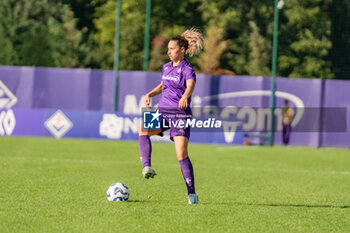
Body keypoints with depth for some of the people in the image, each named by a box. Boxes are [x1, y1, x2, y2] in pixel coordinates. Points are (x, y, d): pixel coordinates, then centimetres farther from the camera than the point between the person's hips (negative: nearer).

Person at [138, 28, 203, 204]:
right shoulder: (166, 67, 14)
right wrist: (150, 94, 11)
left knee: (181, 153, -14)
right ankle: (147, 167, -32)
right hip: (163, 111, 6)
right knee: (143, 129, -25)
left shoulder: (187, 69, -8)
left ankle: (191, 193, -6)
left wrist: (184, 97, -52)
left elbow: (191, 85, -29)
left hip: (180, 113, -6)